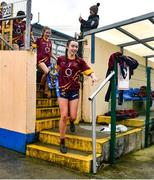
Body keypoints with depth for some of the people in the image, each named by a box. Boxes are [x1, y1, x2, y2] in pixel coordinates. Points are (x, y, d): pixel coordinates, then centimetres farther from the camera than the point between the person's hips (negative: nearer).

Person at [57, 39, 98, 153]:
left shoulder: (80, 61, 0)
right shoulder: (61, 59, 3)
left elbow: (89, 71, -11)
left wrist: (93, 76, -31)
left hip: (74, 91, 0)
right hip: (63, 90, 0)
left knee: (73, 117, 0)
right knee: (64, 116, -7)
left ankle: (71, 122, 42)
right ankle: (62, 142, 8)